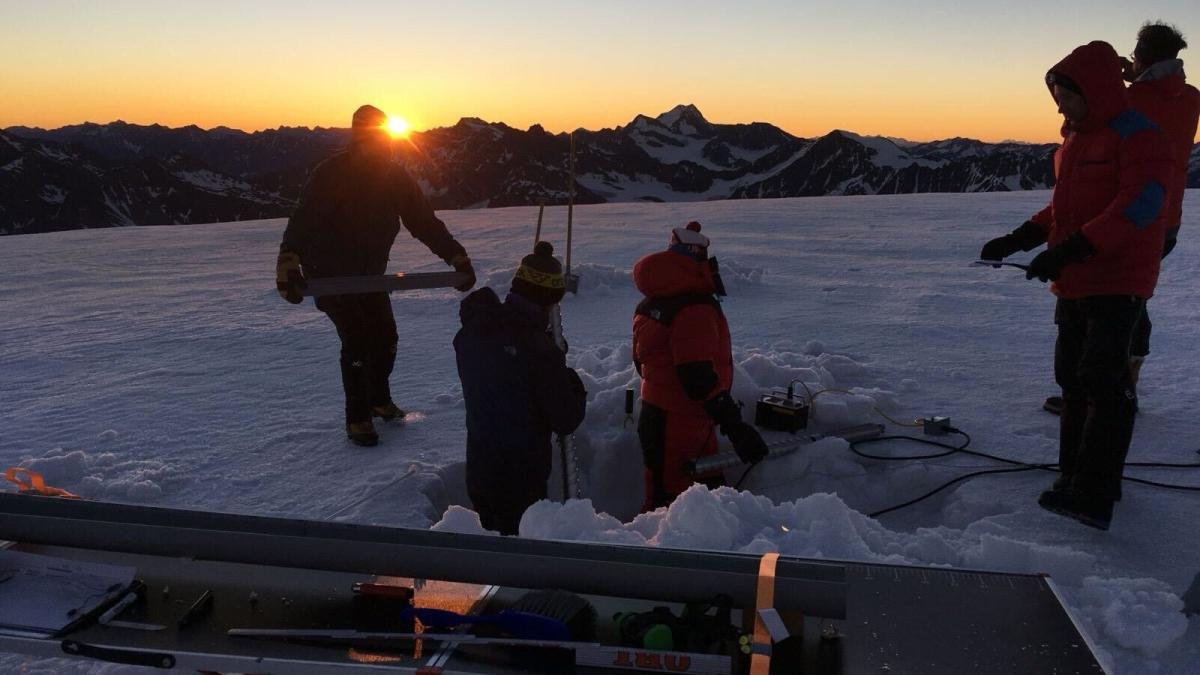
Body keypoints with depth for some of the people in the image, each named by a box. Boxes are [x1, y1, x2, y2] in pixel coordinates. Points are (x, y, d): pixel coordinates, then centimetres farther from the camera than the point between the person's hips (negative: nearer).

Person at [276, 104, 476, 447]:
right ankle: (358, 418, 6)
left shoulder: (394, 176, -5)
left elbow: (424, 220, -2)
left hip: (370, 274, 5)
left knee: (385, 337, 9)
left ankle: (379, 399, 35)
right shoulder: (330, 174, -21)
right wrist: (288, 266, -45)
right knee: (357, 339, -12)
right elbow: (302, 222, -31)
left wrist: (457, 257, -9)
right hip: (330, 274, -5)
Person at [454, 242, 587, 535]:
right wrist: (575, 386, 1)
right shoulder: (541, 352, -25)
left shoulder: (472, 330, -4)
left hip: (477, 470, 7)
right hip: (521, 483, -6)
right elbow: (566, 421, -17)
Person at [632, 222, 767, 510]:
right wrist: (734, 426, -27)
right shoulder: (695, 310, -21)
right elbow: (698, 376, -28)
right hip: (680, 428, -10)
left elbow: (642, 362, 20)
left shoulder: (652, 304, 11)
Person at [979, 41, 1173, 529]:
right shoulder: (1075, 140, 17)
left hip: (1116, 282, -9)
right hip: (1074, 285, 9)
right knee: (1074, 379, 11)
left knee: (1101, 381, -12)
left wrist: (1070, 250, -30)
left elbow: (1139, 205, -23)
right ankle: (1075, 475, 21)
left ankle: (1093, 498, -11)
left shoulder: (1137, 136, -11)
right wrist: (1018, 240, 7)